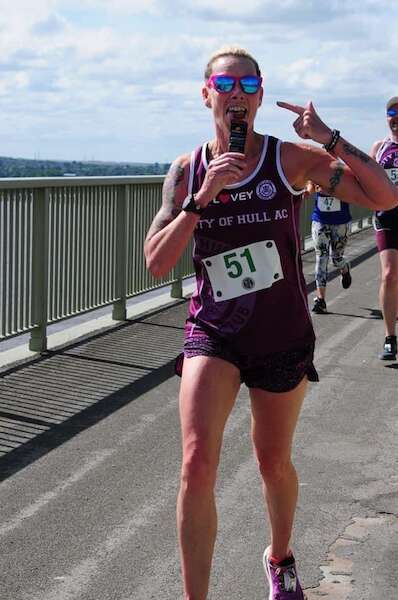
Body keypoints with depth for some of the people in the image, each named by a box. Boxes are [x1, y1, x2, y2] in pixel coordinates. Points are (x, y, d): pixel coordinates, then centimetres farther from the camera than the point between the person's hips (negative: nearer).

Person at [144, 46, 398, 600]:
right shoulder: (186, 171, -3)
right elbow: (156, 263, -10)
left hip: (283, 336, 0)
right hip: (212, 332, 0)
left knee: (274, 464, 17)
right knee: (197, 464, -18)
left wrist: (328, 138, -22)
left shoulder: (292, 158, -8)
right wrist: (203, 197, -21)